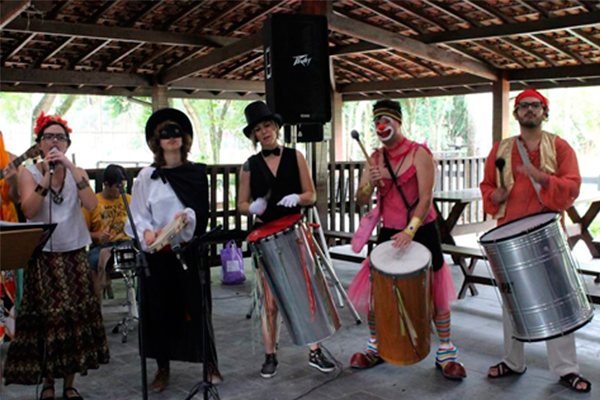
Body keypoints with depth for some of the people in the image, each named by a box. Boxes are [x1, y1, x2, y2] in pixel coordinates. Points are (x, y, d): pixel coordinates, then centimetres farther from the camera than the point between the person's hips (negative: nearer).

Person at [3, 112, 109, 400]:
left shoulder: (77, 173, 6)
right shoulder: (29, 173, 0)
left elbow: (91, 205, -13)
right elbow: (29, 210, -16)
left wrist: (70, 167, -17)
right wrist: (47, 175, -20)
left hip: (74, 255, 2)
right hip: (42, 256, -2)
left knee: (75, 317, 2)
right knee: (46, 319, 0)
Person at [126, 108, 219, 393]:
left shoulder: (197, 173, 5)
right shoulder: (146, 176, 2)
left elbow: (203, 209, -1)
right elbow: (137, 214, -2)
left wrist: (188, 216, -22)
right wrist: (147, 232, -21)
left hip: (190, 248, 0)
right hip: (158, 251, 0)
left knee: (197, 304, 3)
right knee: (160, 307, 5)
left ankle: (210, 363, 17)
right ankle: (163, 368, 19)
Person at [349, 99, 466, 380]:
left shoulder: (419, 154, -8)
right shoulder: (375, 158, 6)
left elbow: (426, 196, -18)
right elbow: (361, 201, 3)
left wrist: (410, 230, -30)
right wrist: (370, 183, -19)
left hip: (422, 231, -3)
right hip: (389, 231, 4)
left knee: (436, 293, 2)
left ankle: (446, 353, 19)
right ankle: (375, 347, 22)